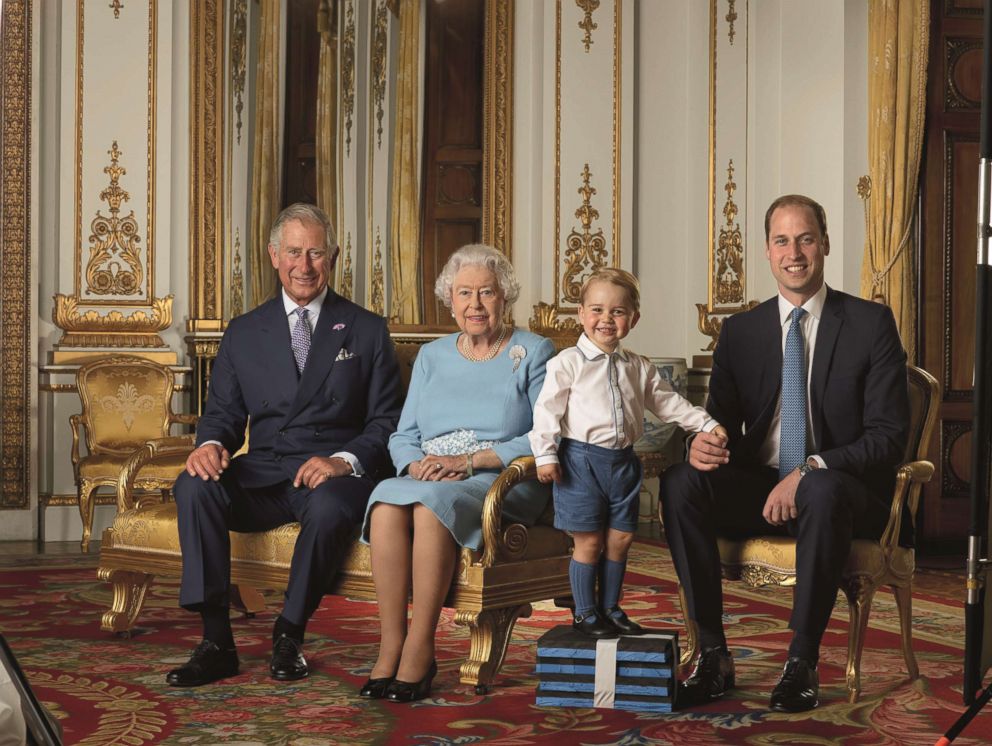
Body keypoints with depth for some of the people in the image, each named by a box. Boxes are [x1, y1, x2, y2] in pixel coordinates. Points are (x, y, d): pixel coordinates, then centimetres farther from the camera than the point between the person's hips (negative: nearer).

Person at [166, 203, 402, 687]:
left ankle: (289, 637, -16)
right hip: (262, 475, 3)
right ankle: (217, 642, -24)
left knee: (328, 506, -38)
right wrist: (212, 443, -13)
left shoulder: (367, 331, 9)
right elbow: (224, 411, 13)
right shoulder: (244, 333, 15)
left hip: (335, 475, -2)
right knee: (194, 485, -27)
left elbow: (385, 422, 4)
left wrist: (344, 461, -16)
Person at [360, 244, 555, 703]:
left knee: (432, 504, -36)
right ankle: (390, 648, -30)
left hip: (503, 482, -4)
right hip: (428, 479, 4)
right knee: (386, 502, -32)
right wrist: (417, 465, -9)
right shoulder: (432, 356, 20)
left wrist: (468, 460, -15)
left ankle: (419, 649, -30)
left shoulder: (533, 353, 6)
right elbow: (403, 437, 15)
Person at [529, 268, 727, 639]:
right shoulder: (568, 363, -6)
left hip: (623, 460, 5)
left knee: (620, 538, 10)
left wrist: (707, 424, 10)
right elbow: (548, 409, -8)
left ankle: (610, 609, 24)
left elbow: (668, 403, 17)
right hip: (582, 459, -5)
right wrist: (546, 455, -15)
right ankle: (585, 614, 13)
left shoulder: (639, 368, 10)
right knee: (589, 541, 0)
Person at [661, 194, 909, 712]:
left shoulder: (871, 323, 0)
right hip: (759, 487, 3)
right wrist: (701, 444, -17)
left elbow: (889, 435, -7)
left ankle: (802, 664, -27)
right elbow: (720, 420, 10)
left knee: (823, 490, -39)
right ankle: (713, 654, -21)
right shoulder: (740, 331, 9)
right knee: (680, 481, -25)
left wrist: (811, 470, -22)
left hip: (841, 490, -3)